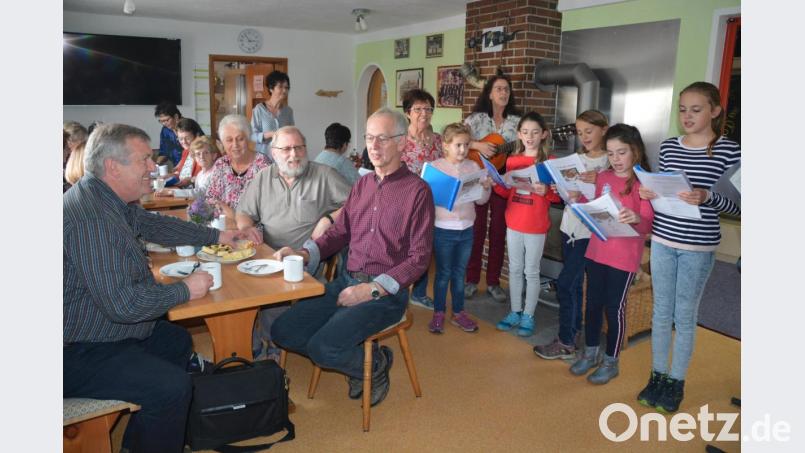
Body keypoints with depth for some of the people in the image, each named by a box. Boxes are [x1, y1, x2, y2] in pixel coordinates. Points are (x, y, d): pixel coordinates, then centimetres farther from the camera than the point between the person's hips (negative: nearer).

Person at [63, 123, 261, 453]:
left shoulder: (110, 199, 3)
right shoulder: (91, 218, -30)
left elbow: (155, 225, 20)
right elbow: (121, 303, -33)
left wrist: (216, 236, 16)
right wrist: (185, 290, -18)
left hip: (103, 330, 11)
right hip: (76, 353, -11)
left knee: (176, 341, 21)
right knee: (173, 387, -21)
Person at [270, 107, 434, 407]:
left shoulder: (417, 190, -7)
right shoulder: (361, 185, 14)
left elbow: (419, 257, -11)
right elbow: (339, 233, 15)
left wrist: (374, 289, -18)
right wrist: (304, 254, -4)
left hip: (387, 291, -6)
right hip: (347, 281, 7)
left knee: (323, 347, -23)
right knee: (283, 331, -5)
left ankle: (375, 364, 9)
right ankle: (355, 359, 13)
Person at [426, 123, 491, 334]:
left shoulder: (473, 167, 3)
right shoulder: (435, 166, -8)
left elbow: (481, 200, 6)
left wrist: (487, 188, -12)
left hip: (466, 229, 4)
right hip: (443, 230, -3)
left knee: (460, 273, 15)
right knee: (443, 273, 8)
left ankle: (458, 312, 28)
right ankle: (438, 313, 22)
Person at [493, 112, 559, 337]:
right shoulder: (512, 161, 4)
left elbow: (558, 196, -6)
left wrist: (545, 192, -27)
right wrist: (495, 184, -7)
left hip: (536, 226, -4)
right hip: (513, 223, 4)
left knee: (531, 271, 6)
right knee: (515, 269, 13)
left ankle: (528, 316, 18)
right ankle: (515, 312, 26)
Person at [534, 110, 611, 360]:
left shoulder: (611, 162, -8)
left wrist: (597, 181, -28)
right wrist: (559, 189, -6)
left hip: (591, 231, -6)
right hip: (570, 226, 6)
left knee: (564, 283, -6)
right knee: (574, 283, 13)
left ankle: (566, 343, 5)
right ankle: (574, 332, 26)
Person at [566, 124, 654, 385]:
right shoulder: (603, 177, 5)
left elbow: (649, 225, -16)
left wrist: (636, 219, -36)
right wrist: (579, 199, -1)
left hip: (624, 257, -5)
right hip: (596, 251, 5)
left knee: (614, 307, 5)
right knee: (593, 303, 14)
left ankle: (611, 362, 22)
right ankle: (590, 353, 32)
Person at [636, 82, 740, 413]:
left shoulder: (730, 151, -8)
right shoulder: (668, 146, 4)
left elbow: (737, 206, -7)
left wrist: (707, 197, -24)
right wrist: (647, 193, -8)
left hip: (698, 247, -3)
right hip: (662, 241, 4)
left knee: (684, 316, 8)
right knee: (661, 312, 13)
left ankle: (676, 382, 24)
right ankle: (657, 375, 28)